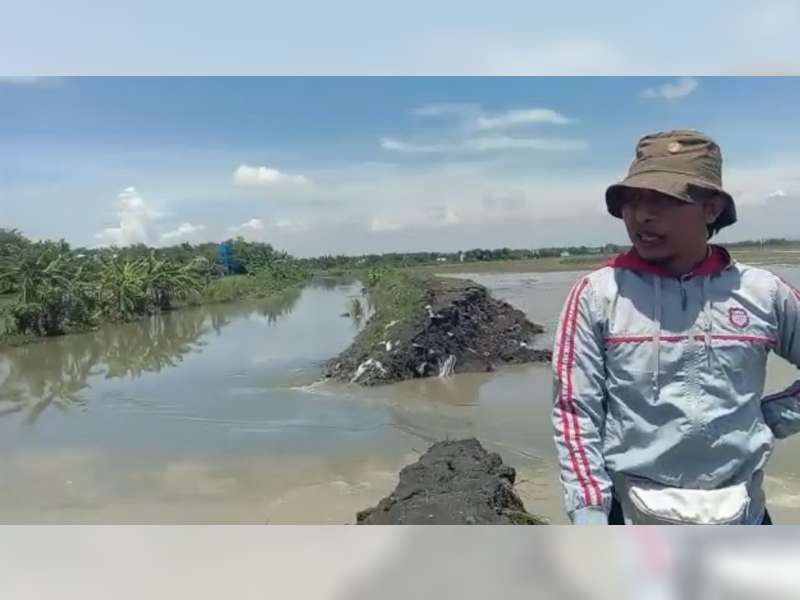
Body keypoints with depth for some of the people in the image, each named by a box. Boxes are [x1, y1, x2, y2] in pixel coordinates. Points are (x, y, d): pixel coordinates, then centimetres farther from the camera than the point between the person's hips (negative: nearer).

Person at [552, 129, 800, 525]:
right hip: (633, 516, -2)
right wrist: (589, 514, -13)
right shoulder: (597, 295, -9)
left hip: (740, 515, 3)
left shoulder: (764, 294, -3)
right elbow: (575, 411, -9)